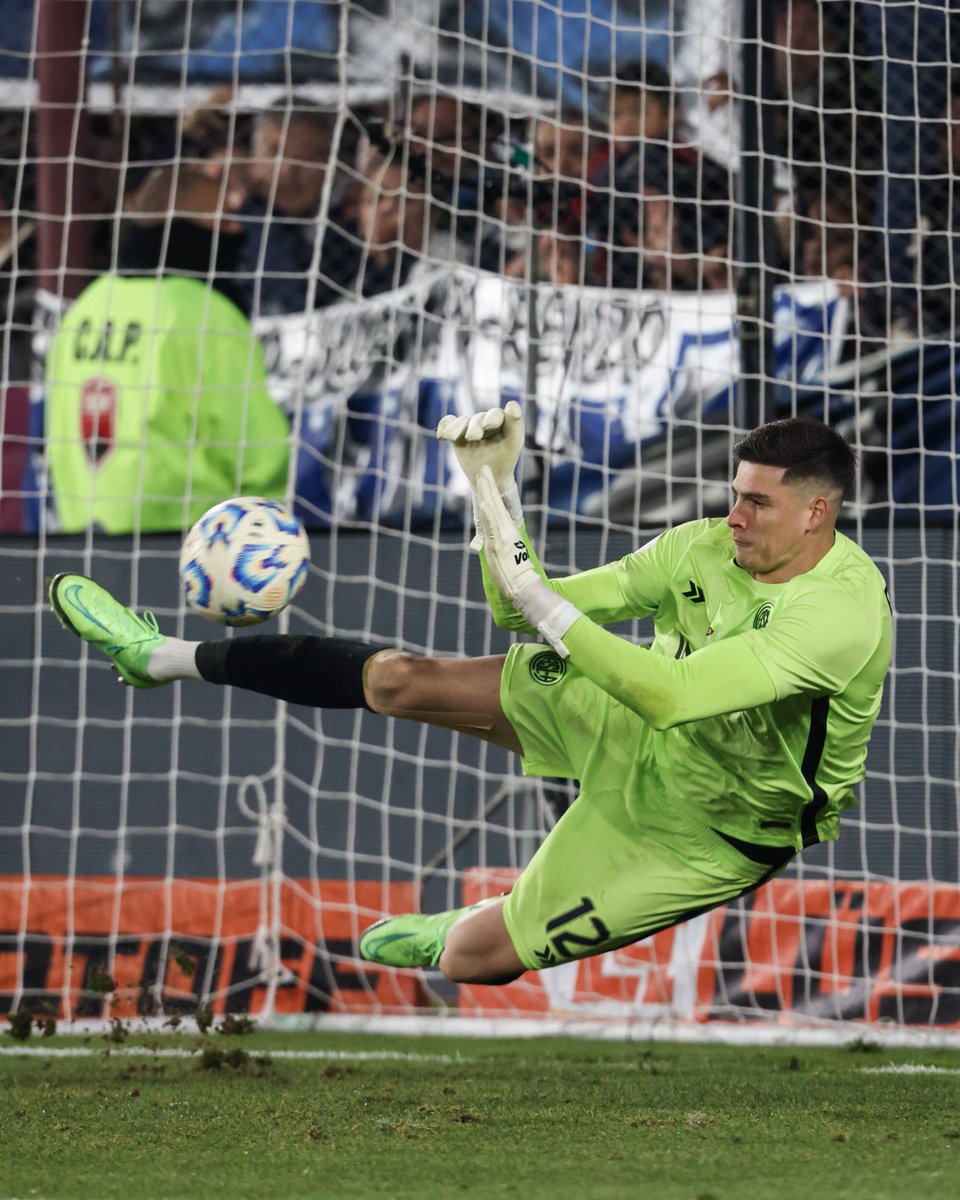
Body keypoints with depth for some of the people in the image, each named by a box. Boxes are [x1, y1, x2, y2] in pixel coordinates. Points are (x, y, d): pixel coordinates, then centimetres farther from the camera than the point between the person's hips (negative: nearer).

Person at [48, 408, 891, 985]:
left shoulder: (843, 609, -33)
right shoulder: (704, 550, -10)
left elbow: (668, 693, -42)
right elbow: (526, 611, -5)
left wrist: (535, 598, -41)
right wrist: (498, 485, -18)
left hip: (708, 830, -6)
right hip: (641, 730, 6)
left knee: (471, 959, -5)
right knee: (397, 680, -1)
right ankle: (167, 658, 15)